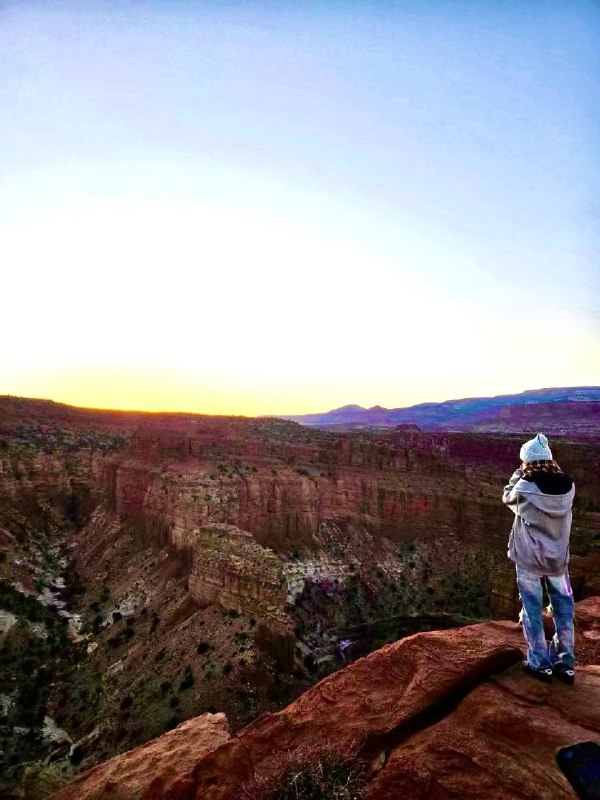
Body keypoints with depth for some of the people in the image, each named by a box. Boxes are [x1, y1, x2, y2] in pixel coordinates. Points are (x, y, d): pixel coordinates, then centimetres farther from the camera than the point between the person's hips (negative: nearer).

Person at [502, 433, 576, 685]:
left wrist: (519, 474, 1)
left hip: (530, 559, -3)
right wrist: (527, 477, 2)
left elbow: (508, 497, -1)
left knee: (533, 611, 12)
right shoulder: (568, 486, -11)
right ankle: (566, 664, 28)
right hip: (558, 559, 4)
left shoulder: (524, 489, -22)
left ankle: (540, 664, 21)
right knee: (563, 610, 18)